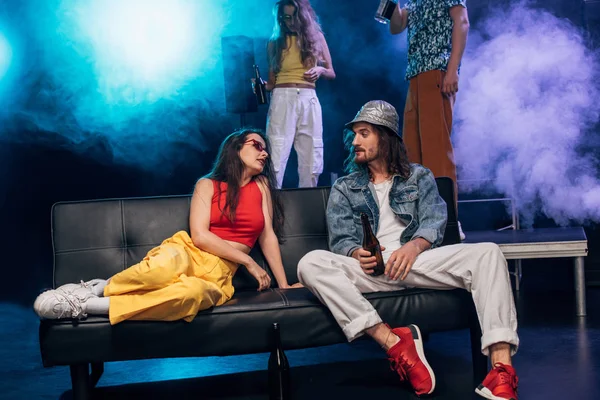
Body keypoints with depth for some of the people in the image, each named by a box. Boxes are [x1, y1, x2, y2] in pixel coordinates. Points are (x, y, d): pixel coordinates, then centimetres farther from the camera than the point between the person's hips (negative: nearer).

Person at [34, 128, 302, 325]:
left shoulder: (262, 185, 17)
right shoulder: (207, 185, 9)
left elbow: (268, 236, 14)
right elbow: (199, 236, -4)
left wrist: (284, 285, 7)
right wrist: (248, 261, -7)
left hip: (218, 276, 2)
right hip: (188, 253, -1)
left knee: (193, 292, -40)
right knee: (168, 264, -44)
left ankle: (86, 305, -34)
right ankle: (95, 289, -21)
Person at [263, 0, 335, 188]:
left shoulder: (316, 37, 12)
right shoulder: (275, 43, 8)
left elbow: (332, 73, 14)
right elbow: (272, 81, 7)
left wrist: (321, 70, -7)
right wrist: (262, 85, -14)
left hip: (309, 100, 2)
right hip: (282, 99, -2)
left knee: (311, 158, 1)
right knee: (276, 157, -10)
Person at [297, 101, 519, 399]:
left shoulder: (419, 176, 19)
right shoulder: (343, 188, 19)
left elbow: (435, 221, 1)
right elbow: (340, 240, 6)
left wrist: (414, 246, -22)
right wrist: (358, 254, -20)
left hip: (418, 260, 0)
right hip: (371, 267, 0)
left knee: (488, 253, -25)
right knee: (311, 264, -30)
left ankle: (501, 368, -36)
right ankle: (393, 342, -38)